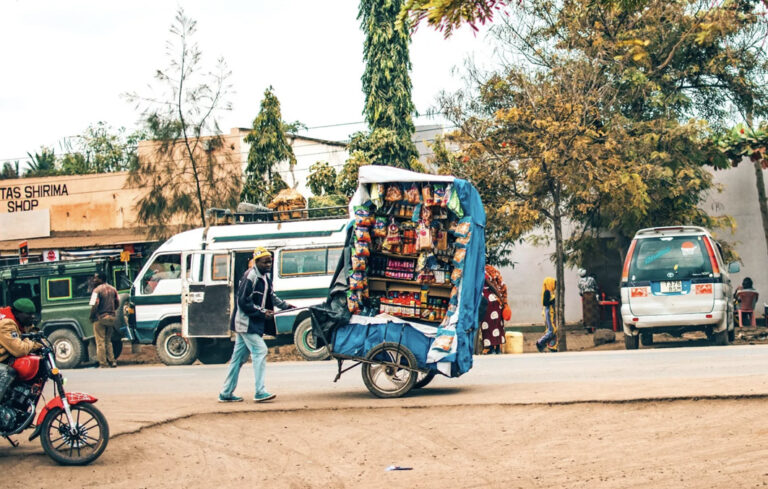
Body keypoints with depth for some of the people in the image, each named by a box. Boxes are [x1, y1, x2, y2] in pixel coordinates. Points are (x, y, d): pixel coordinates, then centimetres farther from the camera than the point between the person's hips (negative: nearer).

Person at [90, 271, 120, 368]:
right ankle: (112, 361, 15)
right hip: (111, 318, 7)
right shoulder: (113, 289, 7)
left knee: (100, 342, 0)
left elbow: (94, 306, -19)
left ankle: (103, 364, 0)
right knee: (108, 340, 18)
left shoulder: (97, 290, -14)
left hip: (100, 318, -7)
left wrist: (91, 317, -6)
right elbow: (117, 304, 11)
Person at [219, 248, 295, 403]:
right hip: (246, 322, -9)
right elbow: (244, 303, -19)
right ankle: (260, 392, -13)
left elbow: (272, 297, 26)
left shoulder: (266, 277, 12)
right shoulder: (250, 277, -17)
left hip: (253, 323, 9)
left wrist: (287, 306, 20)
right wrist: (263, 312, -18)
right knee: (260, 351, -13)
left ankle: (226, 393, 16)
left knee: (238, 357, 11)